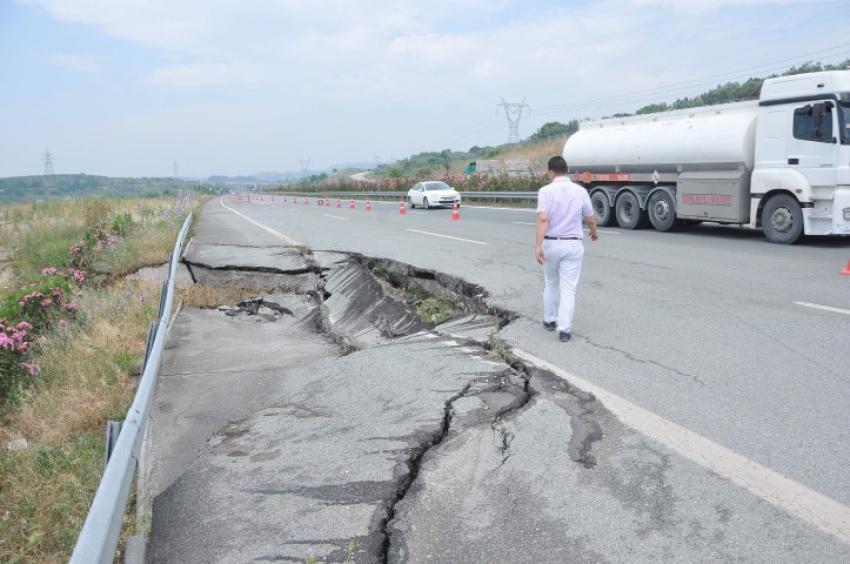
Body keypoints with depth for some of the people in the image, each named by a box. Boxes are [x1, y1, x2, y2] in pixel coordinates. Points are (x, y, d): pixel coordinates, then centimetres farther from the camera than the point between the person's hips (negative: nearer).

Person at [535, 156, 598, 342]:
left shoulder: (546, 191, -8)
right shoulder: (580, 191, 1)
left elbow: (543, 219, -20)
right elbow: (590, 219, 9)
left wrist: (538, 245, -24)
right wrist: (594, 233, 30)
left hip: (551, 243, 0)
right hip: (573, 245, 0)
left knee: (551, 283, 19)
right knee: (568, 288, 1)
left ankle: (550, 320, 30)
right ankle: (564, 329, -3)